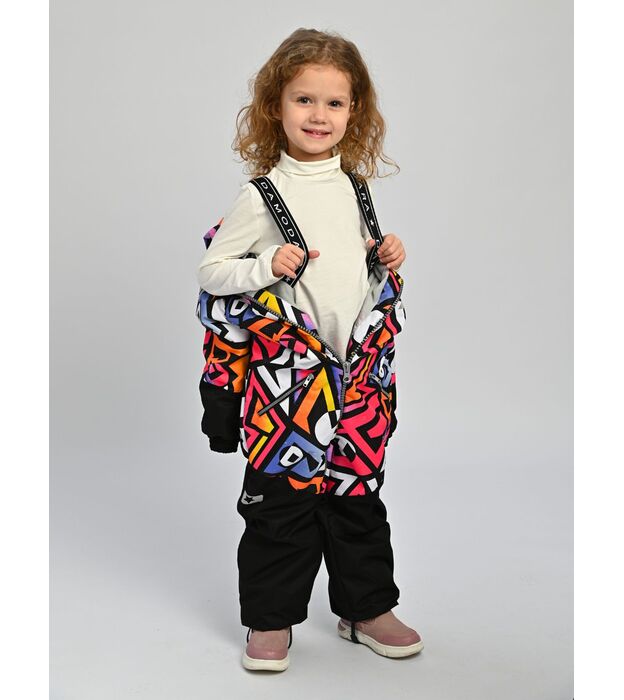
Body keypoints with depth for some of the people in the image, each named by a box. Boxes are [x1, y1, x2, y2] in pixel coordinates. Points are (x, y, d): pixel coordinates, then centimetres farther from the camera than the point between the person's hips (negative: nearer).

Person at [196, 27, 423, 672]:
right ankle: (270, 619, 19)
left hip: (357, 369, 5)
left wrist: (387, 259, 2)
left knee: (358, 493, 14)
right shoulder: (262, 195, -6)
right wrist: (269, 267, -19)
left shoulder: (354, 187, 9)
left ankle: (366, 606, 29)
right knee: (282, 498, 3)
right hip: (286, 370, -4)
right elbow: (210, 272, -5)